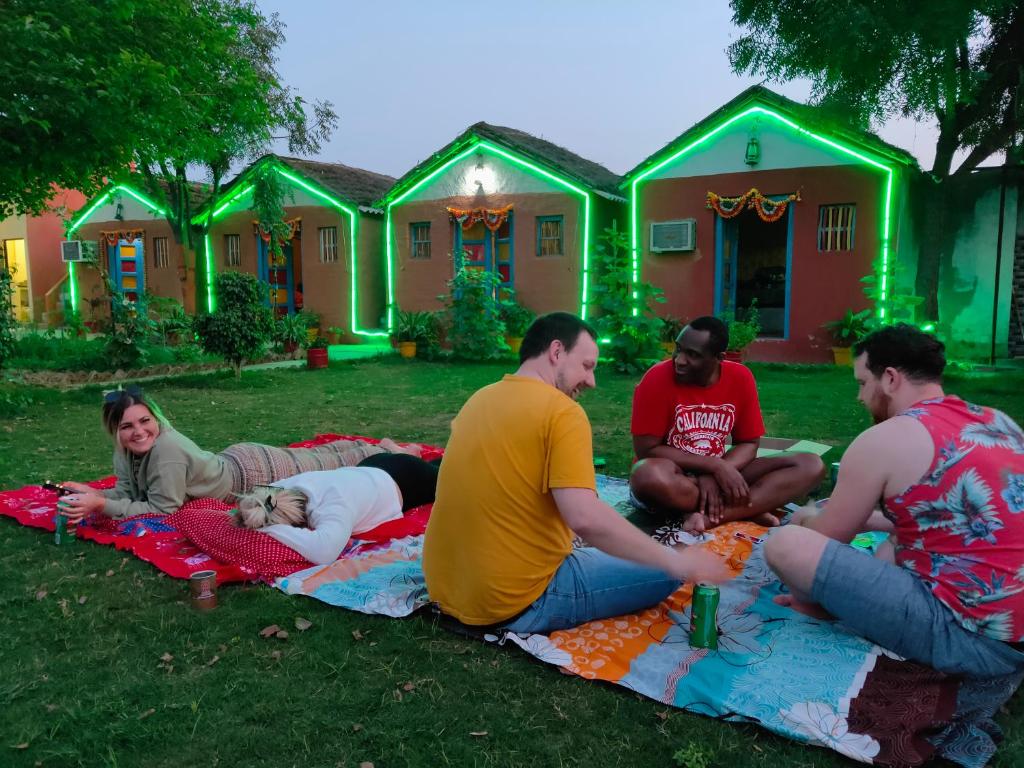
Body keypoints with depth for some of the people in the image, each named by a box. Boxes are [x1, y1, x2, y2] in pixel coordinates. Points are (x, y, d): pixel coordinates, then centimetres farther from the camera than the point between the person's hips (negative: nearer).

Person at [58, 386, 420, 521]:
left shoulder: (168, 448, -37)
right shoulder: (125, 451, -13)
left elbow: (162, 508, -33)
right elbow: (129, 493, -5)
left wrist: (101, 505, -35)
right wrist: (92, 494, -23)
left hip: (254, 470, -7)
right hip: (235, 460, 7)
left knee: (328, 466, 15)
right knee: (312, 456, 27)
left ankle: (388, 451, 40)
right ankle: (380, 448, 50)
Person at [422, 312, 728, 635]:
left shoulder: (479, 399, 7)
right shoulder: (562, 412, -17)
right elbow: (585, 519, -29)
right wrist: (675, 561, -19)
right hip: (516, 603, -8)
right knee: (664, 573, 0)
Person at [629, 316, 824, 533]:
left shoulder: (740, 377, -6)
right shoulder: (657, 378, -17)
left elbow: (748, 444, 0)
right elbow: (646, 450, -16)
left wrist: (715, 474, -21)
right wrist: (715, 466, -21)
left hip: (719, 473, 4)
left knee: (811, 466, -13)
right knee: (648, 475, -41)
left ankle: (708, 518, -25)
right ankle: (746, 511, -19)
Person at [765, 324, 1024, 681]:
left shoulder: (884, 439, -12)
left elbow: (822, 542, -1)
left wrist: (808, 520, 22)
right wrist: (863, 518, 30)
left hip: (965, 635, -9)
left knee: (785, 544, -13)